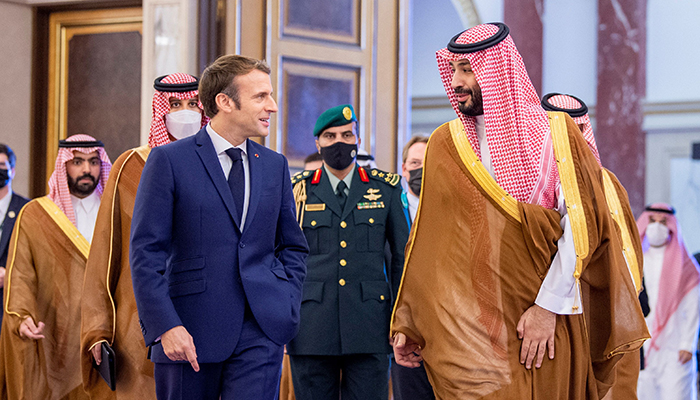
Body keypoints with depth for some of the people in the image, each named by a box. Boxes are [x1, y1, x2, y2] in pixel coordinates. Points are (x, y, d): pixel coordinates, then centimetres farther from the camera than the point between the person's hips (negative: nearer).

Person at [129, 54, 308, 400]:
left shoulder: (275, 165, 13)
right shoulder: (169, 160, -2)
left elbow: (292, 246, 21)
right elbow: (145, 252, -6)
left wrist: (286, 307, 6)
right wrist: (165, 326, -14)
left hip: (260, 332, 3)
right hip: (191, 333, -3)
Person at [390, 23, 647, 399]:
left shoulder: (555, 132, 2)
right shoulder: (445, 144, 8)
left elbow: (581, 224, -5)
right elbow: (426, 241, 7)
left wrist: (548, 306, -12)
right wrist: (406, 324, 2)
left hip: (547, 323, -1)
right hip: (466, 324, 1)